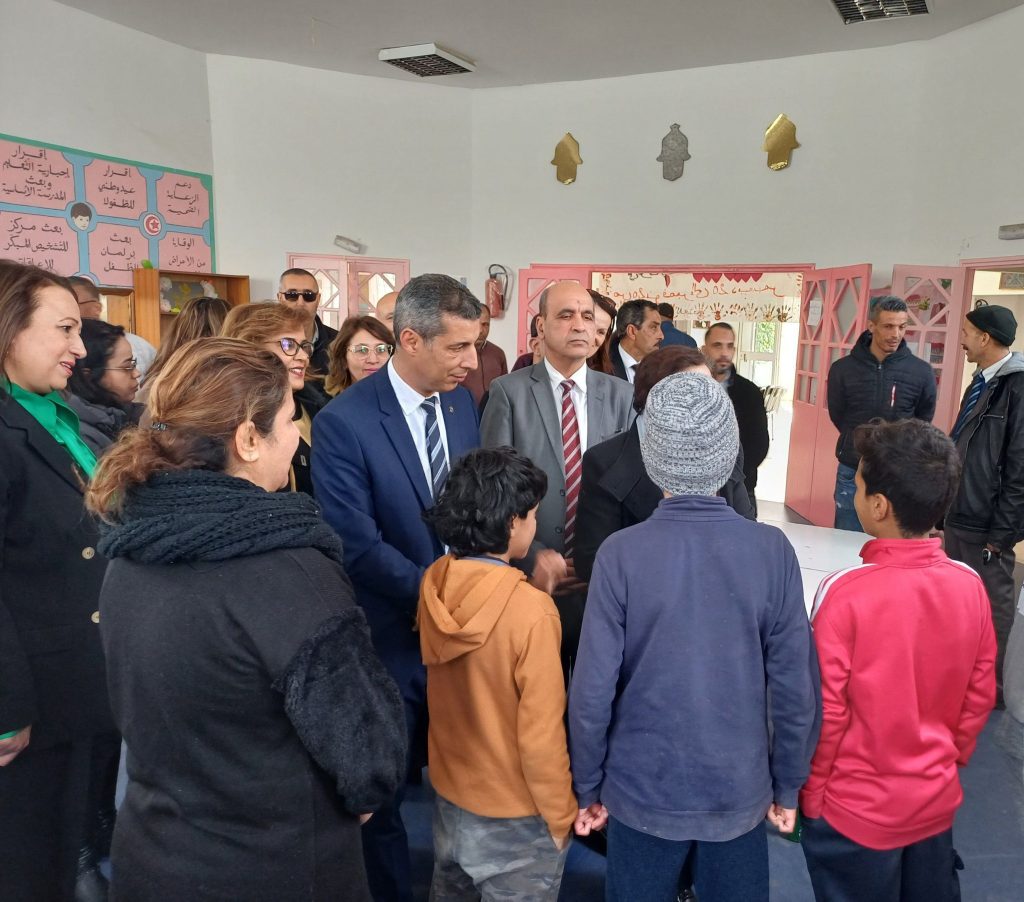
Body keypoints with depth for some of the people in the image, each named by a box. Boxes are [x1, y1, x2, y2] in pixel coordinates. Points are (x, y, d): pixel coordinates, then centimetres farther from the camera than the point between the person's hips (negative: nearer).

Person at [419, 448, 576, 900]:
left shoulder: (433, 582, -12)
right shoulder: (531, 612, -31)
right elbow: (540, 732, -23)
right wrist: (560, 815, -8)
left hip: (449, 789, 6)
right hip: (515, 813, -5)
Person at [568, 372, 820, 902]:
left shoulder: (621, 553, -18)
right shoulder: (772, 551, -15)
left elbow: (593, 689, -14)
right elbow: (795, 686, -9)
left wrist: (587, 787, 1)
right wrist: (787, 786, 6)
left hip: (643, 790, -1)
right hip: (741, 790, 1)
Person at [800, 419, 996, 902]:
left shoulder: (846, 592, -26)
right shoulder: (971, 586, -10)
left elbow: (824, 710, -18)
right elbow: (979, 697, 1)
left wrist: (807, 795, -3)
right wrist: (947, 763, 17)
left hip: (856, 809, -4)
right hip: (937, 801, 5)